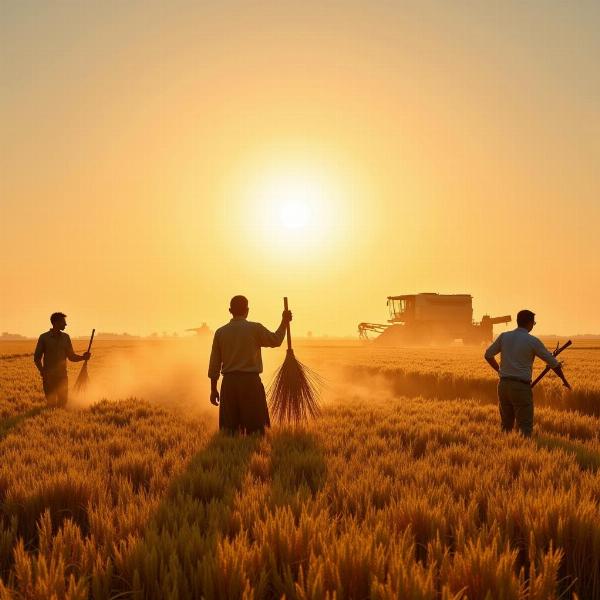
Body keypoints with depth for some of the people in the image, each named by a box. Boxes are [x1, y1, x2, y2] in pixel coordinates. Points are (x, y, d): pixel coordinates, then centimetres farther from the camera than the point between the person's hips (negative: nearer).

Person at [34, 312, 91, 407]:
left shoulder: (65, 337, 8)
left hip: (62, 376, 3)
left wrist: (83, 357, -7)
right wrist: (42, 371, -14)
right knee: (51, 404, -3)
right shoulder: (44, 337, -2)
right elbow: (37, 358, 0)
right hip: (49, 377, -3)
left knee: (63, 402, 1)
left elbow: (71, 356, 12)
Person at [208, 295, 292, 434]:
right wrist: (284, 322, 21)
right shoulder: (255, 329, -6)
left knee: (230, 429, 6)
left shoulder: (220, 332, 4)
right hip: (251, 381, -3)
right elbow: (275, 340, 7)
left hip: (229, 382, 3)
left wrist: (213, 389, 12)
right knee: (255, 428, 0)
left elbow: (214, 363, 6)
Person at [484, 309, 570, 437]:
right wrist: (564, 380, 17)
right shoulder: (532, 341, -6)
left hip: (503, 384, 5)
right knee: (525, 427, -1)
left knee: (506, 425, 16)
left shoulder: (504, 336, 5)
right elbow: (553, 363, 3)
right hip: (521, 386, -5)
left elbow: (488, 355, 13)